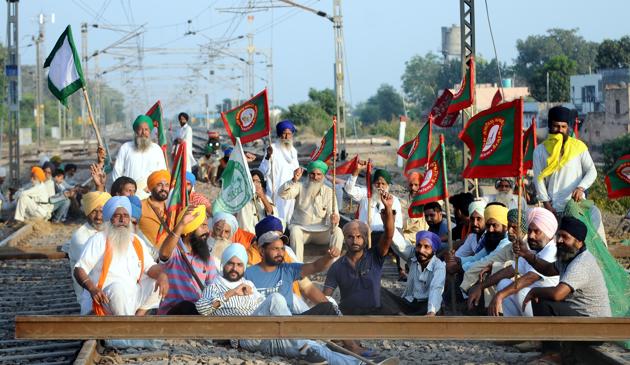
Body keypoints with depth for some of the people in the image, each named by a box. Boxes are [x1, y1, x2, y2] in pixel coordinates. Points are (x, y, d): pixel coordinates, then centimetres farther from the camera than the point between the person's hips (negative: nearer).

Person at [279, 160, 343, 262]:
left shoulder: (329, 192, -1)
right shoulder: (300, 187, -2)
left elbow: (333, 214, -9)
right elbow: (282, 194, -18)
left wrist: (334, 220, -35)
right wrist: (294, 181, -35)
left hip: (321, 231, 1)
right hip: (300, 228, -1)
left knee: (337, 232, -25)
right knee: (295, 231, -33)